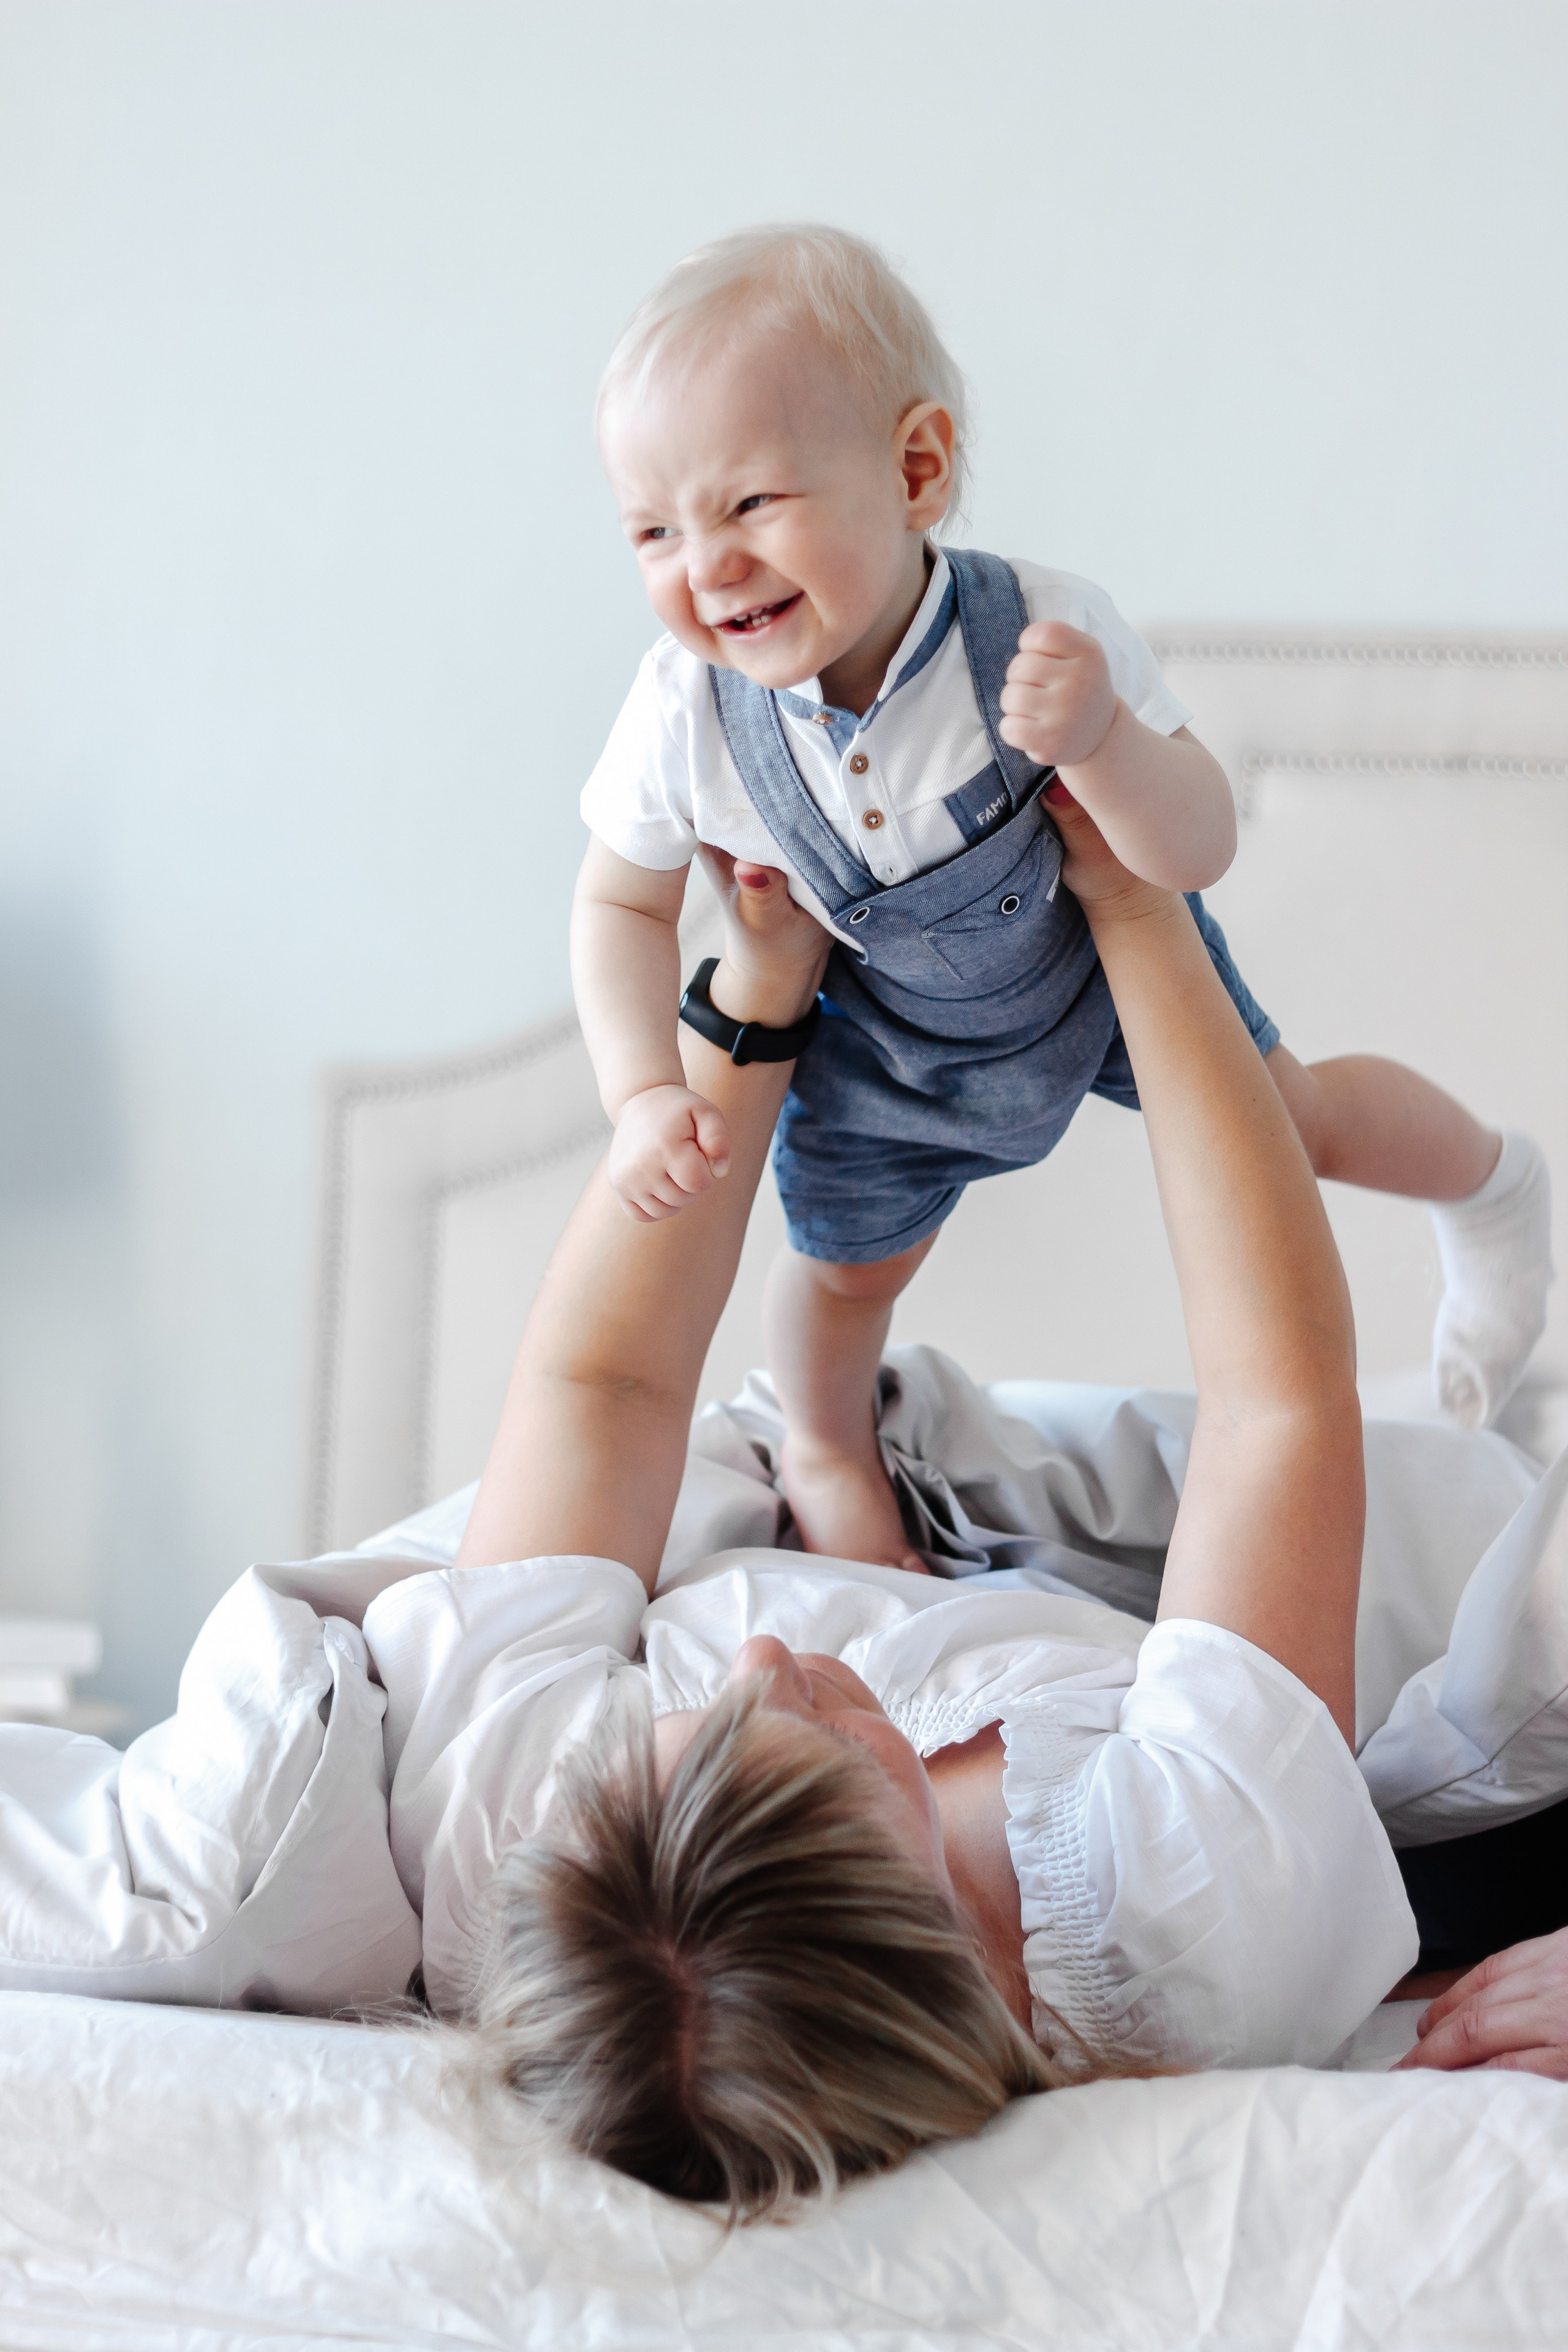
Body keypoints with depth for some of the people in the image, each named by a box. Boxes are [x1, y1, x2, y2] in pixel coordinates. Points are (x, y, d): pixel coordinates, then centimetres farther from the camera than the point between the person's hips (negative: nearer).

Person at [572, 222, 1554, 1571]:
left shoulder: (1043, 636, -39)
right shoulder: (686, 716, -34)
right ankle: (829, 1447, 54)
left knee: (1286, 1124, 15)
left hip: (1100, 959, -1)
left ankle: (1491, 1183, 50)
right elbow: (622, 907, -14)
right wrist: (648, 1095, -26)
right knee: (845, 1258, 18)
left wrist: (1098, 741, -54)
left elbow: (1200, 853, -34)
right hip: (883, 1035, 1)